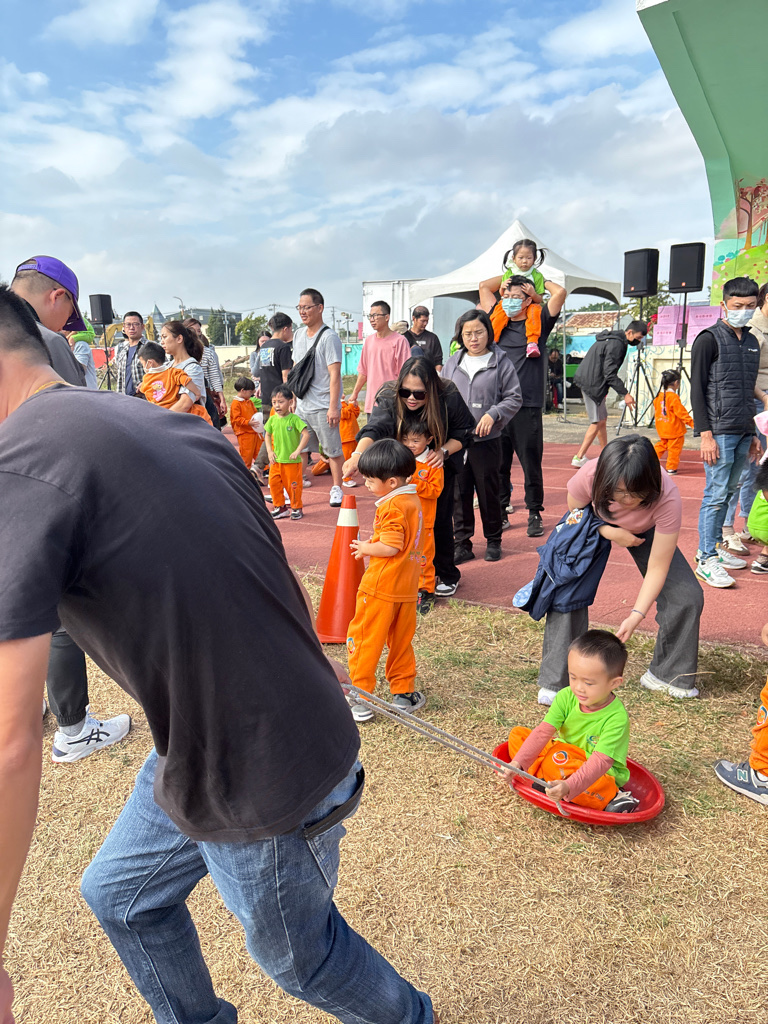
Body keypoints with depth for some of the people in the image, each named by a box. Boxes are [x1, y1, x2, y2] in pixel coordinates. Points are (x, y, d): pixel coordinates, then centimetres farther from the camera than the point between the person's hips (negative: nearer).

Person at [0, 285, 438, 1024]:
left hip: (263, 789, -7)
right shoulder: (173, 427, 1)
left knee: (297, 953, 23)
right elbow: (274, 574, 11)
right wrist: (309, 669, 28)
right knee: (120, 894, 27)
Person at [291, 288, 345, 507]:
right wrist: (292, 397, 17)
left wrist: (333, 406, -20)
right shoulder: (299, 334, 12)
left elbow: (334, 374, -15)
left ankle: (336, 489, 17)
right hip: (301, 404, 7)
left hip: (323, 406, -7)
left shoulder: (329, 337, -11)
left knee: (333, 450, 4)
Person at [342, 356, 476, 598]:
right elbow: (375, 427, -42)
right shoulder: (389, 398, -25)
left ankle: (448, 575, 17)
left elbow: (465, 432, -9)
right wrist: (358, 454, -61)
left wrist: (444, 450, -27)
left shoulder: (449, 398, -23)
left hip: (438, 466, -1)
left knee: (439, 518, -3)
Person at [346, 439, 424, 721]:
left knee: (364, 640, 3)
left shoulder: (391, 506, -19)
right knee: (401, 641, 17)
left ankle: (360, 699, 8)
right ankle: (404, 693, 25)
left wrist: (364, 548, -8)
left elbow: (390, 547, -24)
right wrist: (373, 544, 9)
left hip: (381, 587, -9)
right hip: (407, 588, 9)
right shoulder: (413, 500, 8)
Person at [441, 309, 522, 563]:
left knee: (489, 492, 7)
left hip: (487, 440, -3)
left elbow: (514, 398, 0)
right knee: (459, 492, 6)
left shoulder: (501, 362, 0)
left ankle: (493, 541, 23)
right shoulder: (452, 363, 11)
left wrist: (493, 414, -15)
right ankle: (462, 544, 16)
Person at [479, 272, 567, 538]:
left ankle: (535, 514, 13)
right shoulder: (498, 320, 15)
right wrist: (509, 277, 28)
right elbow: (484, 286, 25)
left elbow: (560, 292, -1)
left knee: (531, 464, 2)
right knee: (497, 464, 7)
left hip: (527, 407, -3)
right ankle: (499, 513, 17)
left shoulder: (538, 323, 6)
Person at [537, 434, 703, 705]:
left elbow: (658, 567, -31)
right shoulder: (588, 477, -38)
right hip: (595, 526, 0)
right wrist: (610, 532, -30)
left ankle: (668, 674, 14)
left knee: (687, 596, -12)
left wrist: (637, 615, -39)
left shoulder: (667, 497, -39)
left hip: (646, 531, 1)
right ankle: (557, 681, -4)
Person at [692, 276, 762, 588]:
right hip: (719, 431, -7)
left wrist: (752, 434, 18)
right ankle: (706, 560, -2)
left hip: (742, 433, 7)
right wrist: (705, 435, -16)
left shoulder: (752, 342, 16)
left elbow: (749, 390, 21)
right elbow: (697, 390, -10)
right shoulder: (709, 339, -5)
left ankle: (715, 547, 21)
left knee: (728, 491, 11)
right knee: (716, 494, -7)